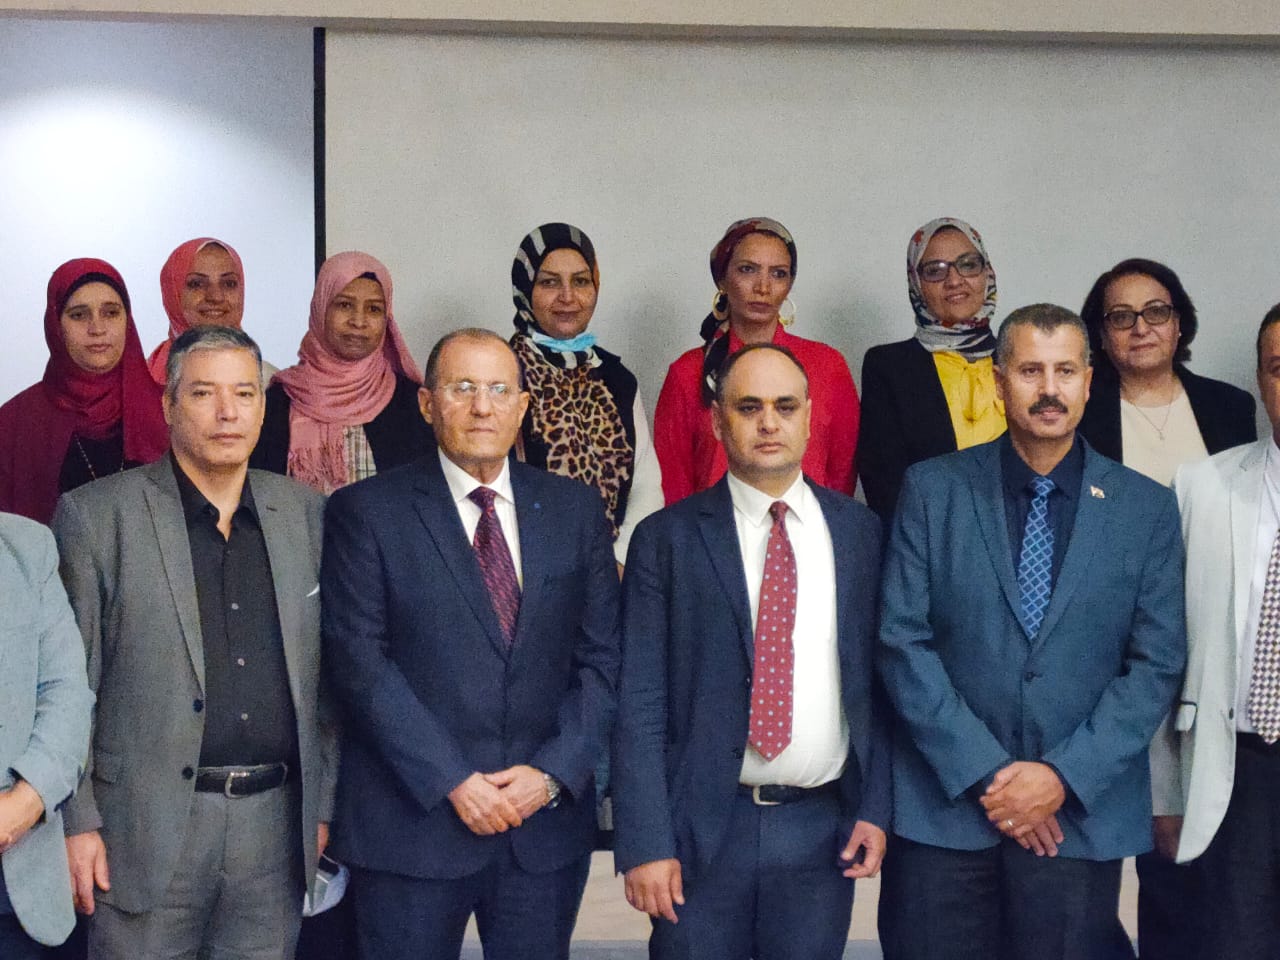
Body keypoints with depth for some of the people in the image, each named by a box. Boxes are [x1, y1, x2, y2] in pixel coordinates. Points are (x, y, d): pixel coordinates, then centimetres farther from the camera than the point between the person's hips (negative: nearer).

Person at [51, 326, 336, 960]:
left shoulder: (308, 516, 9)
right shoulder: (95, 517, -2)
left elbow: (325, 678, 12)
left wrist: (323, 807, 9)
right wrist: (77, 824, -6)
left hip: (275, 824, 3)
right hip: (147, 829, -3)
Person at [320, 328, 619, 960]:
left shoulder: (575, 509, 8)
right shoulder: (366, 512, -2)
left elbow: (602, 658, 5)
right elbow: (360, 663, -9)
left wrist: (554, 772, -7)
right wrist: (451, 782, -13)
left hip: (546, 821, 3)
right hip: (412, 824, -2)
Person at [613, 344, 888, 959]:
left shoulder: (859, 532, 6)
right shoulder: (666, 539, -2)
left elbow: (878, 680, 8)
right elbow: (639, 703, -5)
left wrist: (875, 807, 2)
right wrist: (645, 842, -10)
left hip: (823, 829, 2)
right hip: (702, 830, -2)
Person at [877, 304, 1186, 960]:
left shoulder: (1147, 508, 4)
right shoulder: (933, 490, 2)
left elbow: (1158, 664, 0)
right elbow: (903, 642, -4)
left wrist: (1065, 776, -10)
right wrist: (984, 774, -10)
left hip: (1082, 816, 1)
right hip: (943, 808, 0)